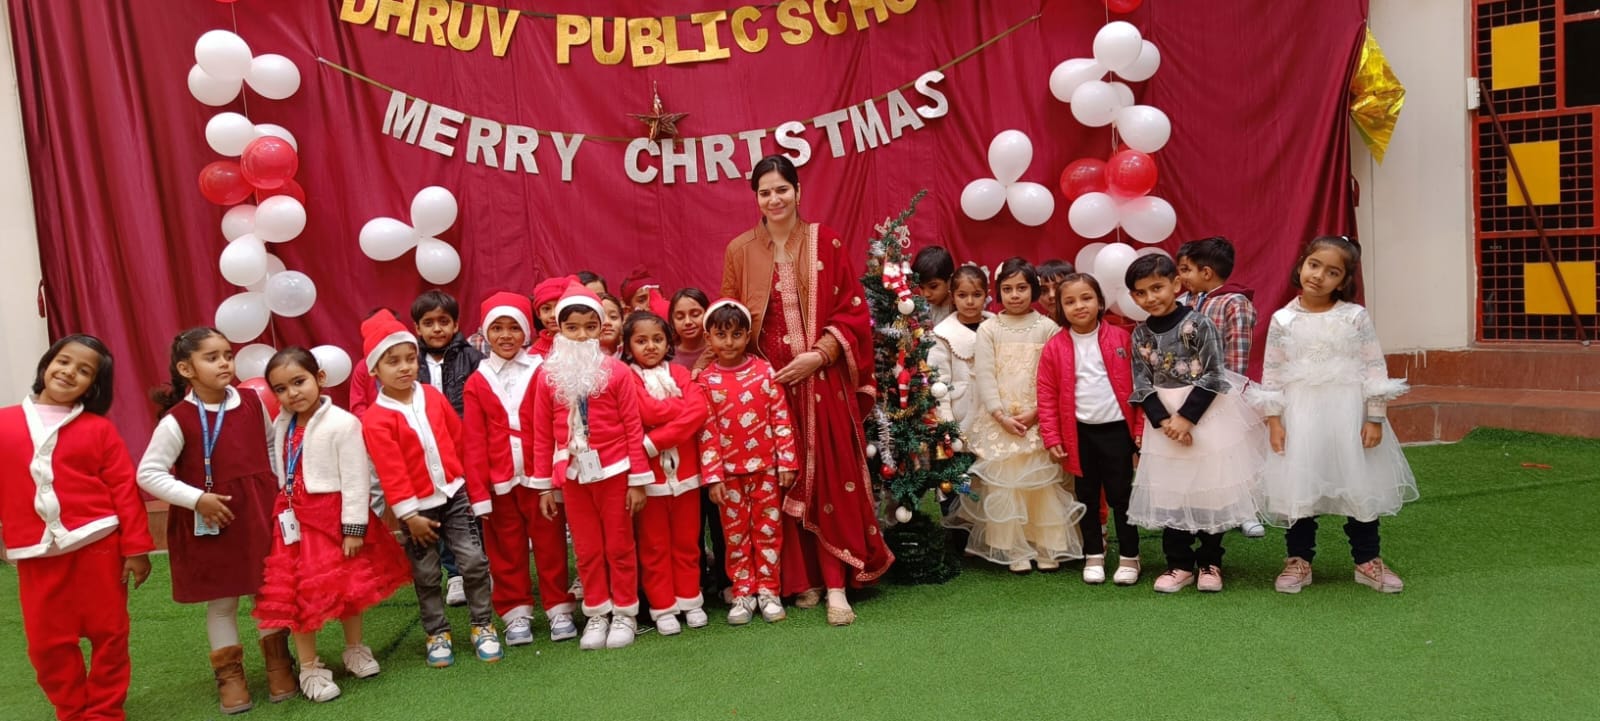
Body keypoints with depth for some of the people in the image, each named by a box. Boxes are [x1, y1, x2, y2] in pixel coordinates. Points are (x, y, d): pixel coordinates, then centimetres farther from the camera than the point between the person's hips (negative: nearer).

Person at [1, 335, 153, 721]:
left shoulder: (98, 428, 0)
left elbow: (124, 488, -2)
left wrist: (136, 547, -5)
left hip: (97, 545, -2)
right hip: (36, 554, 2)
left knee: (108, 634, 8)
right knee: (47, 643, 8)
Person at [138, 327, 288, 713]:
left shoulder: (252, 402, -1)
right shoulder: (177, 420, -13)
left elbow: (271, 446, 15)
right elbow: (148, 474, -12)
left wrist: (277, 488, 7)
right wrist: (196, 498, -19)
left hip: (261, 513, 3)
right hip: (211, 522, -3)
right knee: (221, 599, 10)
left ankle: (278, 662, 28)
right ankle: (229, 673, 24)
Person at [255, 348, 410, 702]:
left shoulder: (341, 423, -16)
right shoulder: (281, 426, 4)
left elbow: (355, 479, -16)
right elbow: (279, 471, 13)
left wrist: (354, 528, -16)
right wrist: (282, 513, 10)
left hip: (334, 515, -4)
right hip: (293, 519, 4)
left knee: (347, 585, 13)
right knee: (297, 591, 5)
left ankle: (355, 649, 34)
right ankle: (310, 667, 19)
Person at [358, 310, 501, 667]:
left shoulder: (432, 396, 0)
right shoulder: (375, 420, -13)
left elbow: (460, 441, 6)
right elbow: (391, 472, -14)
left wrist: (475, 488, 7)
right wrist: (409, 514, -14)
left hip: (454, 495, 3)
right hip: (418, 505, -3)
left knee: (475, 561, 0)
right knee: (426, 575, 9)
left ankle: (483, 626, 14)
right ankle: (438, 634, 24)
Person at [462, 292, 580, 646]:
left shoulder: (542, 372, -2)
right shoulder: (477, 382, 3)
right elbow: (473, 440, 1)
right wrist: (477, 486, -4)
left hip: (540, 476, -2)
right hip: (499, 481, 2)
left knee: (550, 543, 7)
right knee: (506, 549, 10)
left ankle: (559, 608, 18)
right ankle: (516, 613, 22)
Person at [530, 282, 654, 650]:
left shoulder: (616, 371, -7)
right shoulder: (548, 375, -1)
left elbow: (633, 426, -5)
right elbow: (542, 434, 3)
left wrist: (638, 478, -6)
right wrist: (544, 484, 3)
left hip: (614, 470, -2)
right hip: (572, 474, 2)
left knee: (619, 546, 9)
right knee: (587, 549, 11)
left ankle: (625, 613, 21)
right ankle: (597, 613, 24)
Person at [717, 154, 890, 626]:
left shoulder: (827, 244, 1)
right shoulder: (740, 251, 6)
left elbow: (852, 311, 0)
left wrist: (819, 355, -12)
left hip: (823, 380, -1)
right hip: (768, 382, 2)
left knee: (831, 478, -3)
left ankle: (836, 584, 3)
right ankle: (800, 579, 17)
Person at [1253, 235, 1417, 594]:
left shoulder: (1356, 317, -3)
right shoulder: (1282, 320, -1)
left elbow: (1374, 369, -2)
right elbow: (1271, 373, 1)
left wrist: (1374, 418, -6)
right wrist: (1274, 420, -4)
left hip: (1348, 414, 0)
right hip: (1300, 417, 0)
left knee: (1360, 486, 8)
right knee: (1299, 488, 6)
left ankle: (1367, 560, 24)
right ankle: (1299, 560, 20)